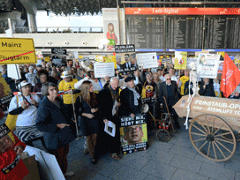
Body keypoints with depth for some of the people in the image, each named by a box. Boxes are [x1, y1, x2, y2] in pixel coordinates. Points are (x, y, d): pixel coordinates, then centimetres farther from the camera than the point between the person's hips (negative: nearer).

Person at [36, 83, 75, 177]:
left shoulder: (58, 100, 2)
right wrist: (57, 126, -26)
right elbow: (39, 125, -25)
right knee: (59, 159, 7)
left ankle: (64, 172, 46)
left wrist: (71, 124, 14)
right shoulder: (44, 106, -23)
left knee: (64, 155, 25)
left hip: (65, 135, 8)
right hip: (55, 139, -8)